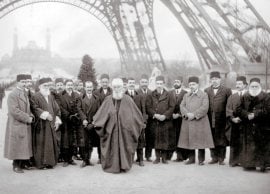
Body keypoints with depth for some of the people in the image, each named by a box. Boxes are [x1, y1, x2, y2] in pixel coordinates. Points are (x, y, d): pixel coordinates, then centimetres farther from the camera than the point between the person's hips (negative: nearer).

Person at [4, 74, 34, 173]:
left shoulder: (25, 94, 14)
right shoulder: (12, 95, -12)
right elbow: (14, 111, -21)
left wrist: (31, 117, 2)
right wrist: (27, 118, -18)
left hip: (26, 125, 8)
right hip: (16, 125, -8)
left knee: (24, 145, 11)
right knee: (17, 146, -1)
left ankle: (21, 164, 21)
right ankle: (16, 166, 10)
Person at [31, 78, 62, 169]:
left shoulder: (51, 97, 16)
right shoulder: (35, 96, -4)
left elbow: (56, 109, 16)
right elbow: (35, 108, -15)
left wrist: (57, 120, 4)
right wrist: (45, 114, -23)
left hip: (51, 124, 6)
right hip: (41, 125, -6)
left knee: (51, 143, 8)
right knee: (41, 144, -3)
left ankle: (50, 162, 15)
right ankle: (41, 163, 3)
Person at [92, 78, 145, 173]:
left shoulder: (127, 100, -1)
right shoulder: (108, 100, 1)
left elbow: (135, 113, 3)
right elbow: (101, 113, 3)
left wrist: (140, 123, 3)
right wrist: (95, 122, -3)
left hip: (124, 129, -1)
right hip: (111, 129, 1)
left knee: (123, 147, 4)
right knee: (112, 147, 5)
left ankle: (123, 165, 18)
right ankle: (112, 166, 18)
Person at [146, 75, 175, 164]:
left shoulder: (169, 95, 8)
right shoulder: (151, 95, 10)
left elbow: (172, 107, 0)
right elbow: (148, 107, 1)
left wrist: (165, 115, -14)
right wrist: (155, 115, -14)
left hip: (166, 121, -1)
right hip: (154, 121, 1)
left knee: (165, 139, 0)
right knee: (156, 139, 2)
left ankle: (164, 157, 9)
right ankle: (157, 157, 10)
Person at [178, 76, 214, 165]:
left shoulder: (204, 95, 1)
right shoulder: (186, 96, 16)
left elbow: (204, 107, -10)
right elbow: (182, 106, 6)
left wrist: (194, 115, -17)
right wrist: (187, 114, -13)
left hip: (200, 121, -4)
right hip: (188, 122, 4)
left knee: (200, 140, -1)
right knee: (189, 140, 6)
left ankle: (201, 160, 9)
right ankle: (191, 159, 16)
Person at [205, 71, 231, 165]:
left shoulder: (226, 90, 3)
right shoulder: (206, 91, 12)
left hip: (221, 119, -3)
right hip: (210, 120, 3)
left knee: (221, 139, 1)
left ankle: (221, 158, 11)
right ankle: (214, 157, 17)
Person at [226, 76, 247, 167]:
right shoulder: (232, 97, 13)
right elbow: (228, 110, 6)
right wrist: (233, 118, -11)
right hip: (234, 123, 2)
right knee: (234, 143, 3)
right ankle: (234, 161, 8)